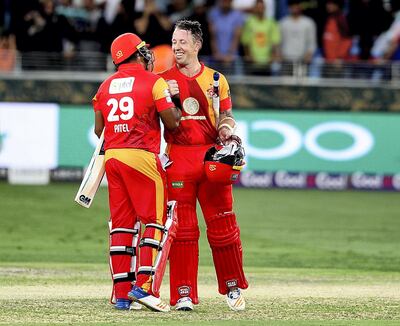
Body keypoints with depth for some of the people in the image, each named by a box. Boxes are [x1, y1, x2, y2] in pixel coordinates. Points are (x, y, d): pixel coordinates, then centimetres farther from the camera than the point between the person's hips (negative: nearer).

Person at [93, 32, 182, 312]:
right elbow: (172, 122, -7)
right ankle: (144, 286, -13)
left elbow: (98, 129, 12)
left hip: (112, 154, 6)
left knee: (122, 224, 9)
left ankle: (122, 294, 7)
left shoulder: (106, 86, 13)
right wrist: (176, 107, 12)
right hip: (142, 156, -6)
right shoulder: (154, 82, -4)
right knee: (158, 220, -1)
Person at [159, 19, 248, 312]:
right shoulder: (164, 80, 9)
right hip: (178, 157, -1)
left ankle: (233, 288, 17)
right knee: (181, 228, -4)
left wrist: (227, 129, -8)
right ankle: (183, 295, -2)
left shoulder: (216, 79, 12)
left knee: (223, 225, 2)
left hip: (211, 156, 1)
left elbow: (225, 115, 14)